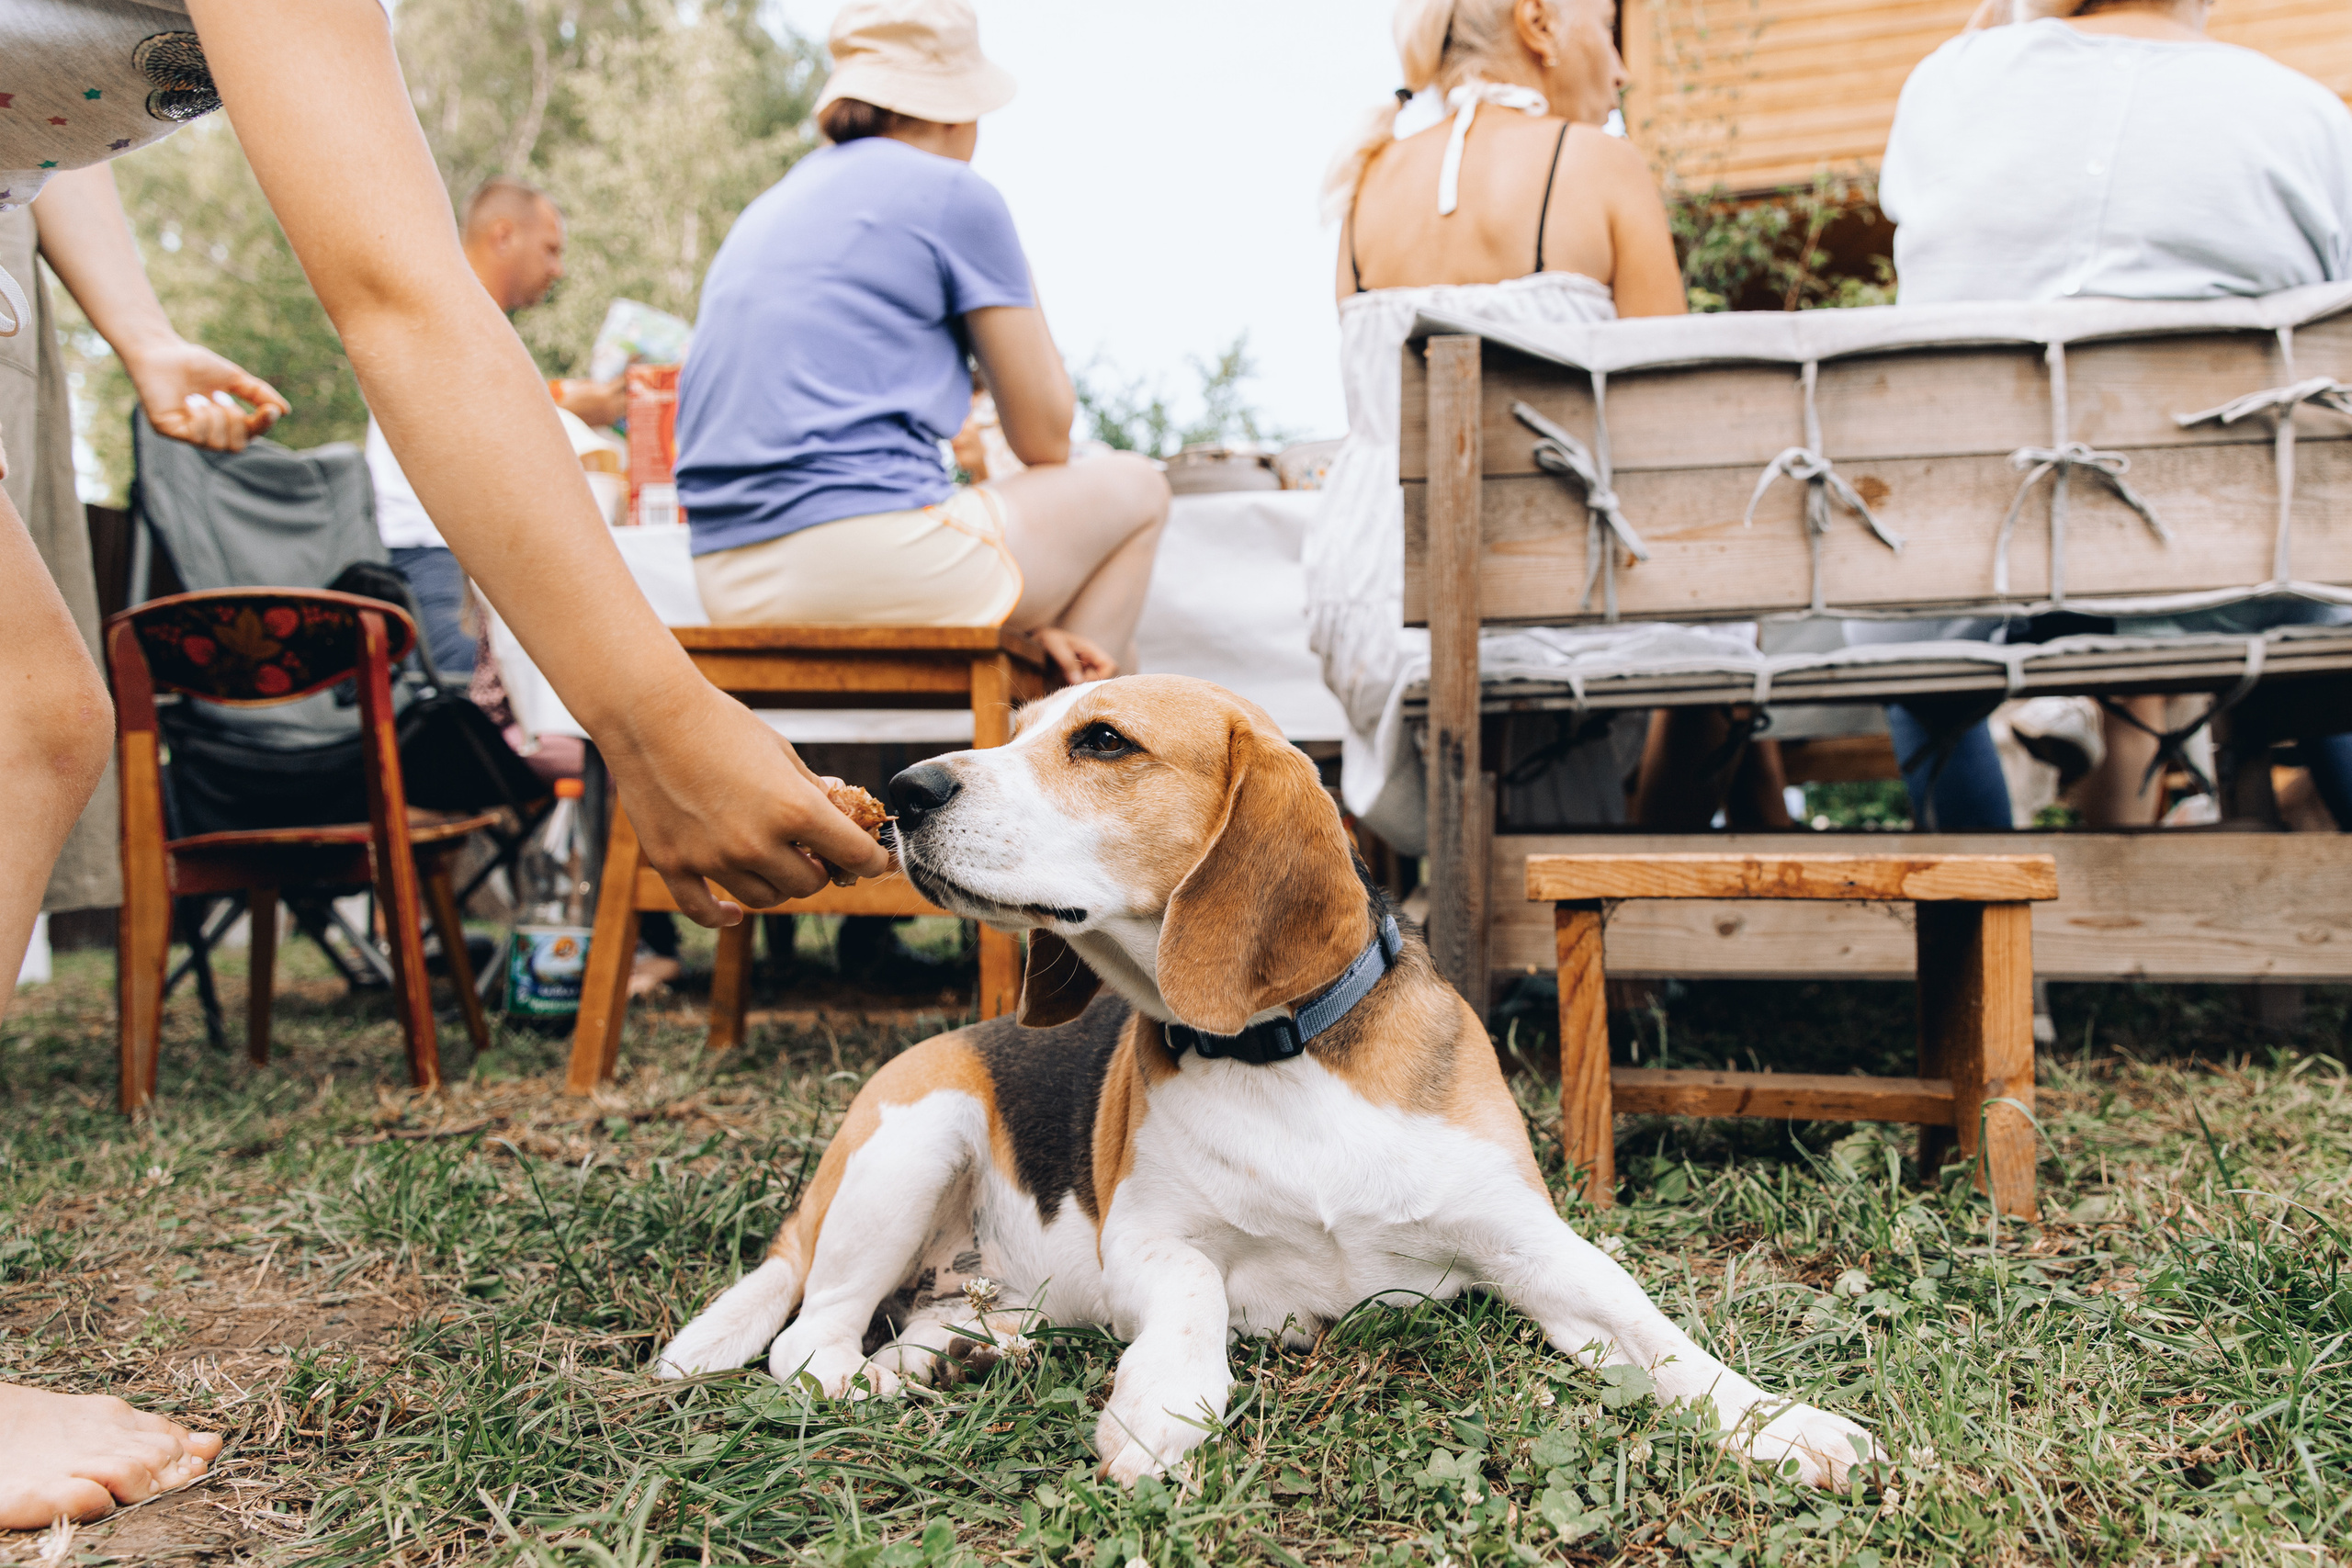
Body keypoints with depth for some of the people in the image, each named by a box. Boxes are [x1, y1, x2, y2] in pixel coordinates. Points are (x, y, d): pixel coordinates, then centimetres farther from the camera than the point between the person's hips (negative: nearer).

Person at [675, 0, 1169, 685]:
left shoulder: (766, 211, 23)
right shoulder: (956, 195, -1)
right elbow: (1044, 437, 2)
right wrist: (1017, 274, 21)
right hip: (869, 562, -8)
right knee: (1133, 487, 15)